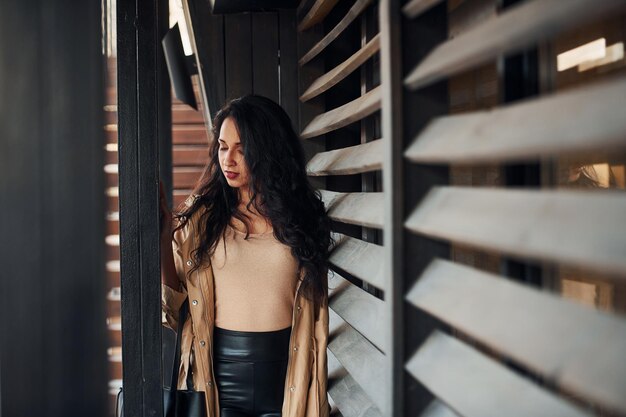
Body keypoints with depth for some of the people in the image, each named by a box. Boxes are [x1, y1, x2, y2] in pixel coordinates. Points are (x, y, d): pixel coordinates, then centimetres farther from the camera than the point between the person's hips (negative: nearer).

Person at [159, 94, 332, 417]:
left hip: (286, 371, 0)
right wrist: (164, 234, -10)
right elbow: (173, 301, -1)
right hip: (220, 370, 0)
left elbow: (316, 309, 5)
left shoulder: (301, 214, 3)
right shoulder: (201, 213, 1)